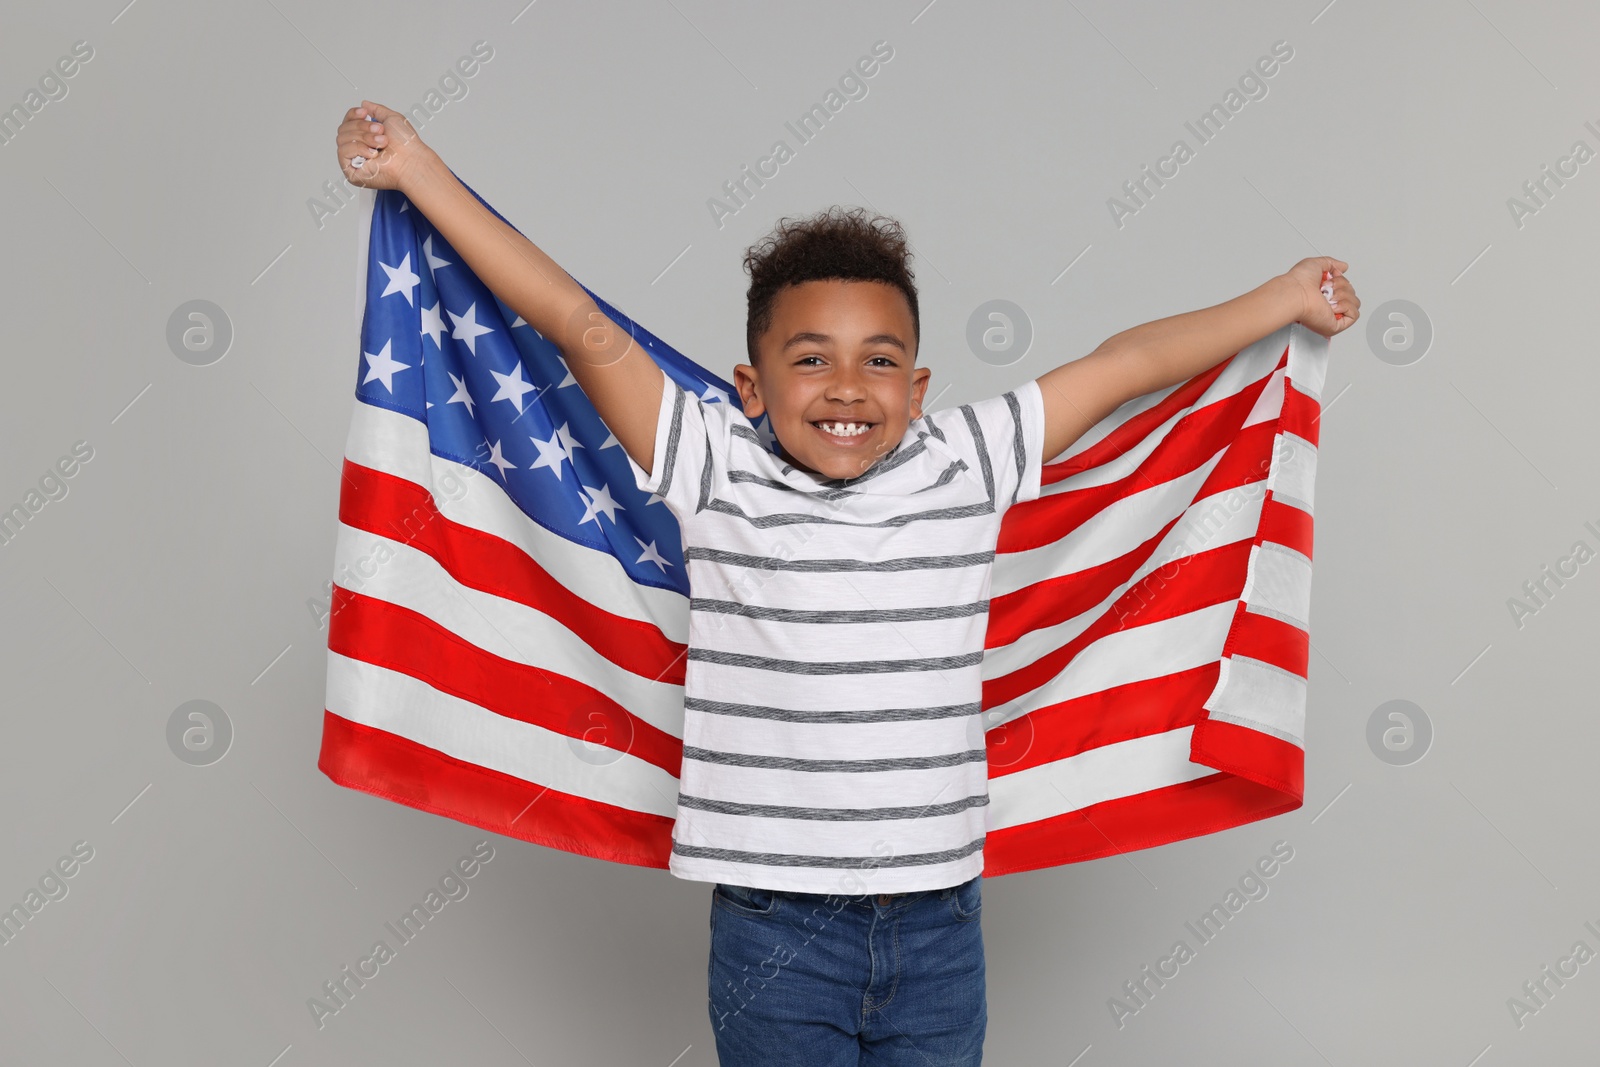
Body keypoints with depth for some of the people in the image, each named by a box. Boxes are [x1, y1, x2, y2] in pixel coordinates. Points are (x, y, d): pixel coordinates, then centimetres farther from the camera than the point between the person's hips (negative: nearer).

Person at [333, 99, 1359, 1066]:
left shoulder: (968, 467, 2)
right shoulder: (720, 474, -4)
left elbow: (1125, 363, 9)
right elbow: (581, 325, -6)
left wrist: (1285, 299, 18)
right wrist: (416, 165, -4)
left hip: (940, 924, 2)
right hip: (776, 931, -2)